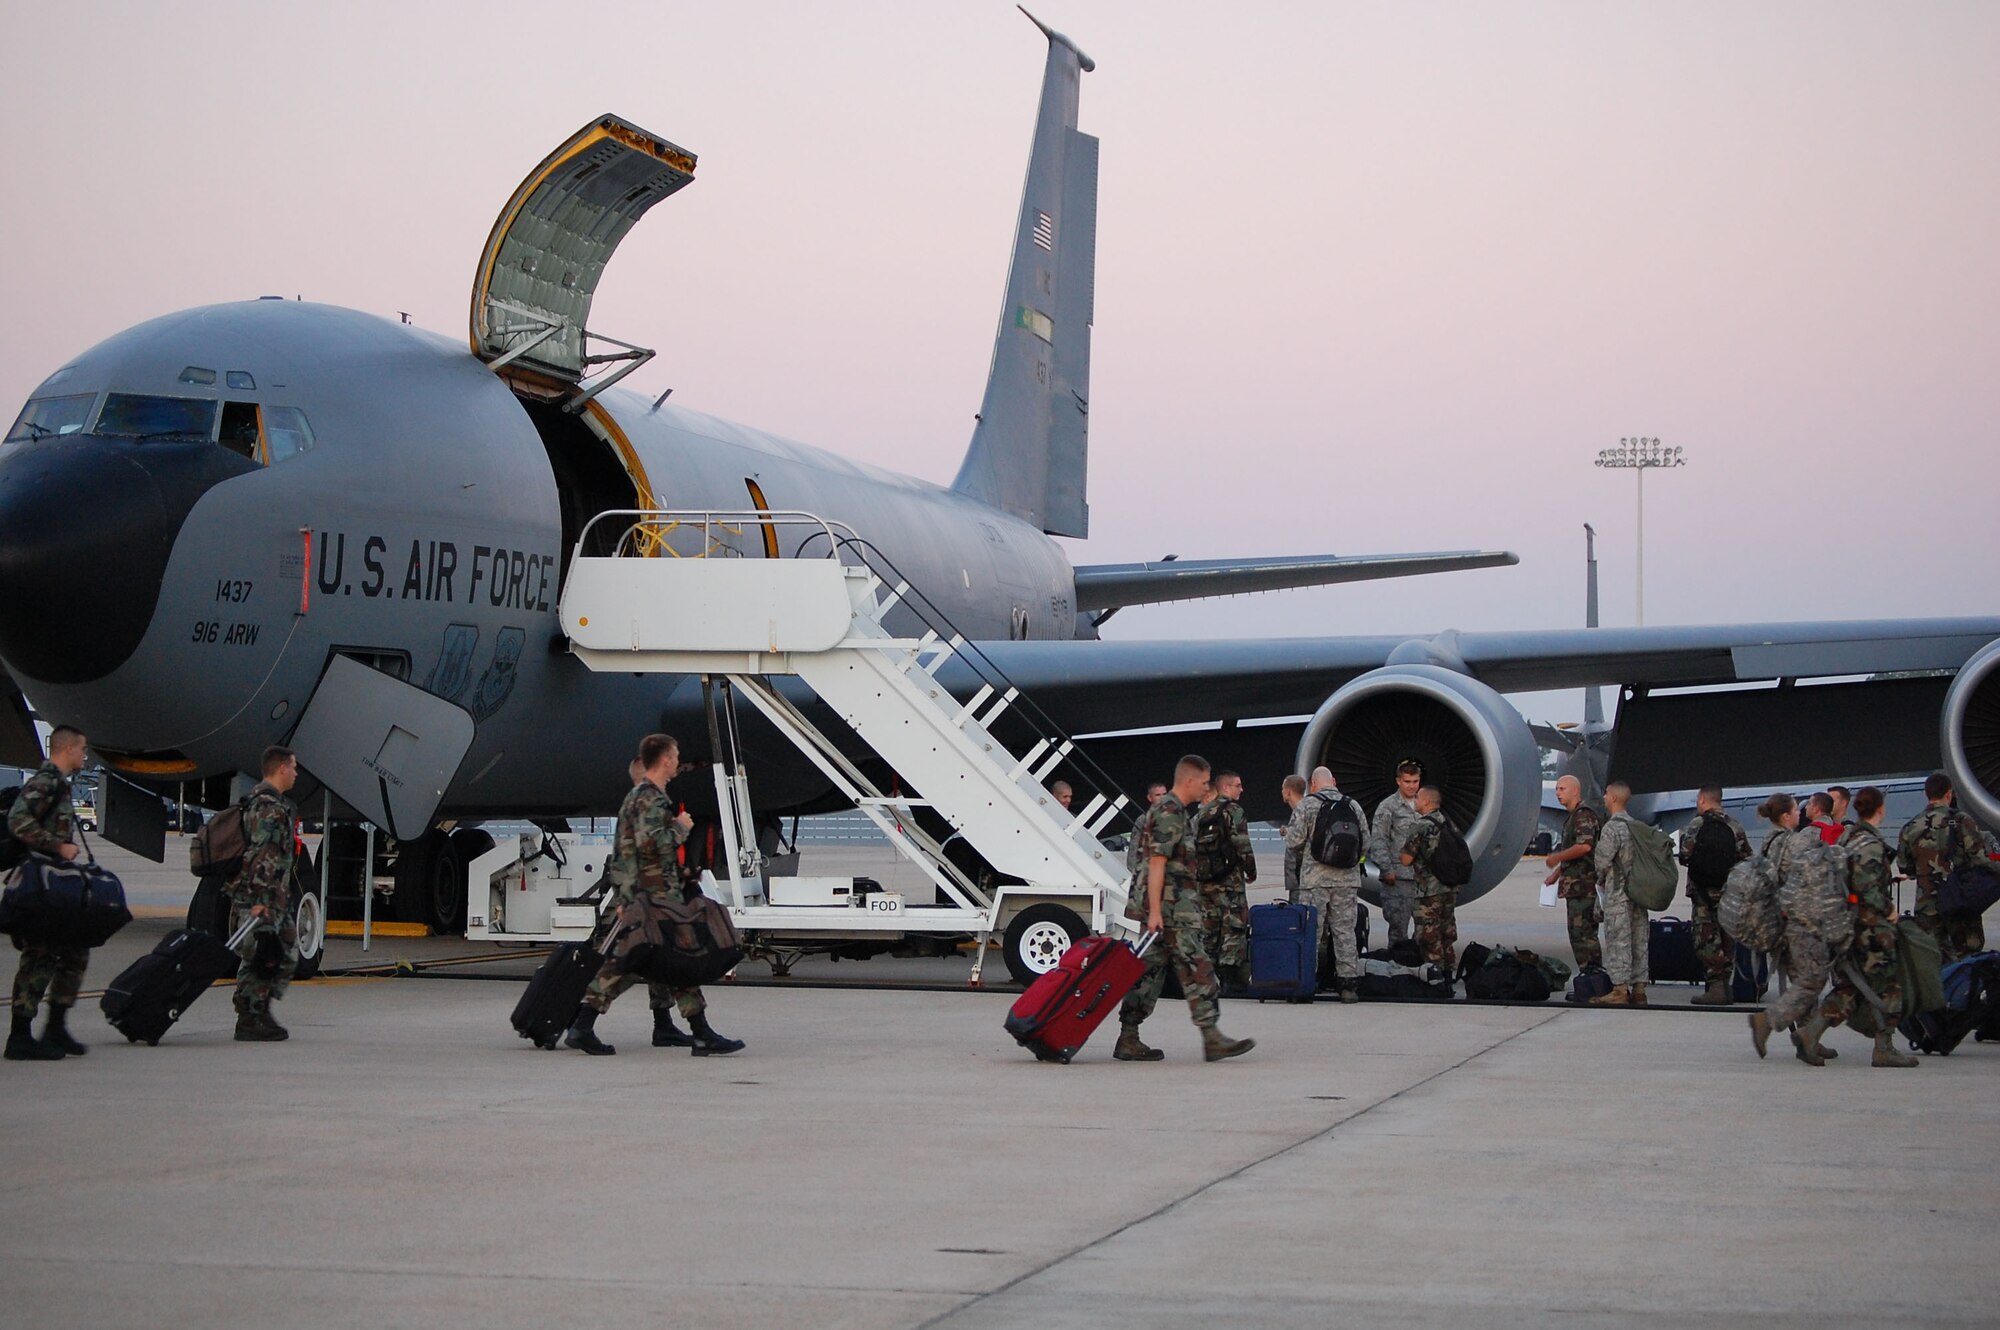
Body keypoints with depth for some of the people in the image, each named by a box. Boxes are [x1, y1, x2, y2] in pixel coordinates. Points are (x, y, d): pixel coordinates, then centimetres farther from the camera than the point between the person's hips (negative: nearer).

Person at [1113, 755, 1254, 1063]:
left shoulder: (1175, 812, 20)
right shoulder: (1169, 813, -13)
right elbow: (1156, 863, -19)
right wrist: (1155, 911, -23)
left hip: (1166, 911, 10)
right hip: (1172, 910, -10)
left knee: (1149, 973, 8)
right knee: (1197, 970, -9)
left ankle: (1128, 1040, 8)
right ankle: (1211, 1038, -9)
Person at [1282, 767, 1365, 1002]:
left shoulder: (1306, 805, -4)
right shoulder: (1353, 806, 7)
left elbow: (1294, 841, -7)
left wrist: (1294, 854, 15)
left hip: (1315, 878, -3)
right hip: (1347, 879, 3)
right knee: (1345, 930, 6)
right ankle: (1349, 983, 5)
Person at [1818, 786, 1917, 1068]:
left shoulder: (1846, 838, 11)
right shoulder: (1870, 844, -17)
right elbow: (1867, 888, -24)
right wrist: (1889, 910, -10)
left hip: (1846, 924, 9)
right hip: (1869, 925, -9)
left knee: (1848, 986, 11)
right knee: (1889, 984, 1)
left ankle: (1813, 1031, -2)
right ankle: (1884, 1049, 2)